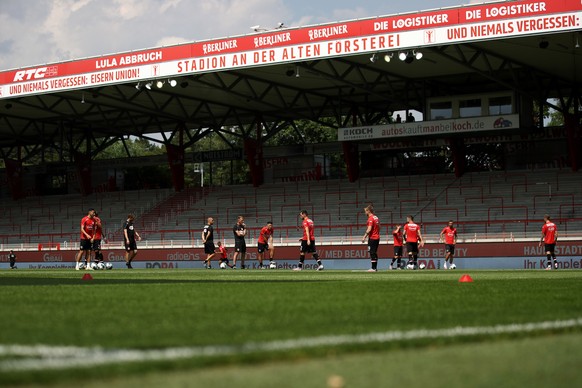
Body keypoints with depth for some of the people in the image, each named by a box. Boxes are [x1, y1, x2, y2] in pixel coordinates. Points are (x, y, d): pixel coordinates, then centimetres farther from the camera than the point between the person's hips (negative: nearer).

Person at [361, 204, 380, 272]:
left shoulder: (370, 218, -14)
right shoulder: (376, 218, 13)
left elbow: (369, 229, -20)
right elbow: (379, 227, 20)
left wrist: (364, 237, -17)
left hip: (372, 238, -9)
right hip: (377, 237, 9)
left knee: (372, 253, -6)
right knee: (375, 253, 13)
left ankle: (373, 268, -8)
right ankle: (375, 268, 15)